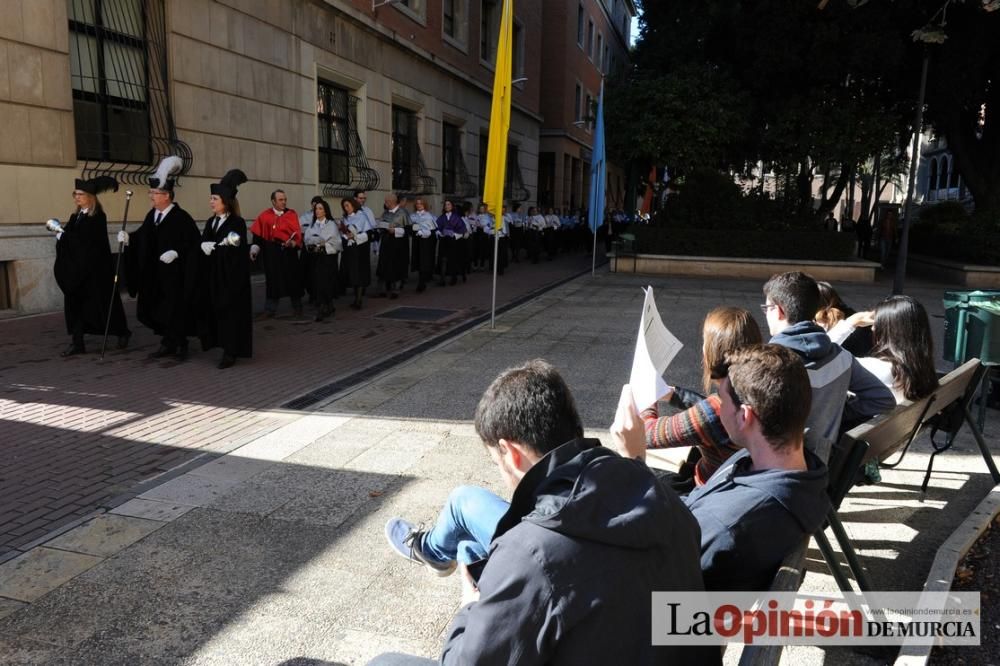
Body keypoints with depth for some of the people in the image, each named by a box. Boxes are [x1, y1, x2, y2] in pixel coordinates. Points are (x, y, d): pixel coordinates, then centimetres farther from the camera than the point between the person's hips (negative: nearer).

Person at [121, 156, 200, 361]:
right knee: (155, 310, 11)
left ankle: (180, 345, 16)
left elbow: (193, 242, -17)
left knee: (175, 311, 1)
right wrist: (129, 237, -2)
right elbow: (144, 236, 14)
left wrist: (176, 253, -25)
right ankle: (167, 343, 23)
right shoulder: (151, 215, 9)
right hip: (154, 274, 7)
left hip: (174, 275, -7)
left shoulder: (181, 217, -13)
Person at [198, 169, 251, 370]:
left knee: (230, 311, -2)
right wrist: (220, 246, -16)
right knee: (215, 310, 7)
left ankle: (231, 351, 3)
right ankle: (223, 345, 17)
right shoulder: (210, 222, 13)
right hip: (212, 276, 7)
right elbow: (203, 245, 3)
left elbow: (235, 250, -19)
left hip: (232, 276, -7)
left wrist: (213, 247, -12)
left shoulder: (238, 223, -10)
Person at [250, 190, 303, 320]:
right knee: (272, 280, 7)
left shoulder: (292, 215, -1)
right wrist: (254, 249, -6)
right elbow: (257, 234, 4)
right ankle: (270, 309, 15)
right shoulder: (265, 216, 2)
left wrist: (292, 243, -25)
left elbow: (297, 234, -7)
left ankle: (297, 308, 20)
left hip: (288, 251, -1)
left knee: (292, 280, 6)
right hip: (271, 252, 1)